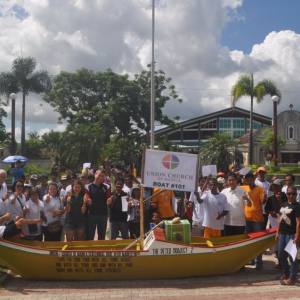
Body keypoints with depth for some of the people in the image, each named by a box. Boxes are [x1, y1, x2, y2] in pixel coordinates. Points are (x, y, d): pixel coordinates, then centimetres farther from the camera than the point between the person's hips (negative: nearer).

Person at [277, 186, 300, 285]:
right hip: (282, 233, 8)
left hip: (291, 234, -8)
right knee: (281, 255, 15)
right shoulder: (283, 205, 11)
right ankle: (285, 273, 32)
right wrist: (278, 232, 16)